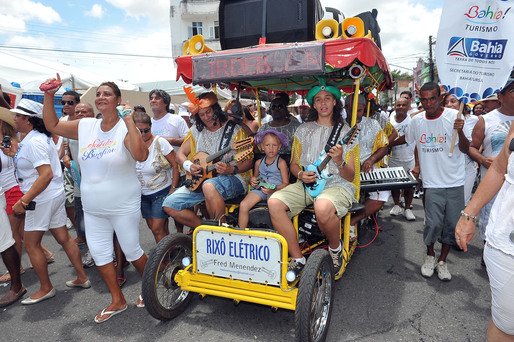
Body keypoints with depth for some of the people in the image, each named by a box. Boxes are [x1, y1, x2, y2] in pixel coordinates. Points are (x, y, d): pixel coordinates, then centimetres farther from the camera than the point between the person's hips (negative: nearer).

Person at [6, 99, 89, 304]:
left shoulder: (33, 142, -20)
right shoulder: (41, 136, 11)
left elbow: (47, 174, -29)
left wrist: (23, 201, -27)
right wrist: (17, 153, 13)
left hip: (42, 199, -9)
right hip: (56, 194, 9)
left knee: (30, 244, 5)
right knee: (64, 238, 13)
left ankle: (46, 288, 17)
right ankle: (82, 278, 21)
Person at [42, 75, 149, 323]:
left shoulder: (125, 128, -14)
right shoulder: (85, 127, 4)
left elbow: (141, 156, -31)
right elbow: (52, 125, 14)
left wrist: (129, 122, -30)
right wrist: (49, 96, 3)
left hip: (123, 206, -6)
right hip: (93, 208, 6)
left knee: (131, 250, 6)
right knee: (99, 254, 12)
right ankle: (117, 301, 29)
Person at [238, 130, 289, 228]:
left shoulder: (281, 163, 4)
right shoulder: (259, 162, 18)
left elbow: (286, 183, 0)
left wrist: (273, 189, -18)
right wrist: (252, 180, 7)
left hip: (275, 190, -4)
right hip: (259, 188, 4)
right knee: (243, 205, -20)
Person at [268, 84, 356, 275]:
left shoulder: (345, 132, 5)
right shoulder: (303, 130, 14)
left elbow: (350, 177, 1)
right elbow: (294, 164, 17)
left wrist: (339, 162, -21)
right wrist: (300, 175, -7)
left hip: (337, 184, -3)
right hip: (307, 183, 4)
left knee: (323, 207, -39)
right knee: (274, 202, -23)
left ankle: (335, 247, -4)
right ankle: (297, 259, -13)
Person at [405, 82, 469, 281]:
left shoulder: (454, 116, -6)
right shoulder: (417, 121, 2)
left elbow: (465, 149, -9)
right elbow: (406, 140, 23)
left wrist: (460, 131, -25)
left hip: (455, 182, 0)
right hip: (432, 182, 1)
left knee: (452, 224, 5)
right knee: (433, 223, -5)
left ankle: (442, 260, 25)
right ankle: (430, 256, 21)